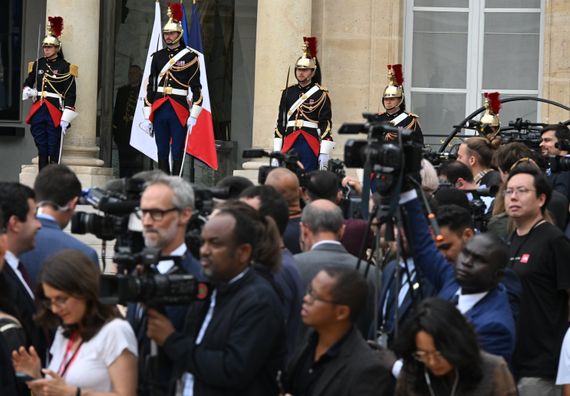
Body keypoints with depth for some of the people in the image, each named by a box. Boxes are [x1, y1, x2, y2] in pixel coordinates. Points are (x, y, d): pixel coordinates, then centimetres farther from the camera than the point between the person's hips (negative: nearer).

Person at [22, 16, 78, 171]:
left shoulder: (65, 67, -3)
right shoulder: (37, 64, 11)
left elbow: (70, 94, -6)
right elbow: (28, 83, 24)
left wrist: (65, 119, -12)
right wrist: (28, 91, -2)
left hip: (55, 113, -5)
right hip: (38, 111, 5)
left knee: (54, 152, -5)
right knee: (42, 150, 8)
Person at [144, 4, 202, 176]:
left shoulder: (190, 57, -1)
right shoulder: (158, 56, 11)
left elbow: (196, 88, -2)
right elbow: (150, 86, 13)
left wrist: (193, 115, -8)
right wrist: (148, 115, 9)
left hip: (179, 111, -4)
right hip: (159, 110, 4)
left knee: (177, 153, -3)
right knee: (162, 153, 6)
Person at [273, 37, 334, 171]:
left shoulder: (320, 94, 1)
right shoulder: (288, 92, 13)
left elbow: (326, 124, -3)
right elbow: (281, 121, 14)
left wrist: (324, 153, -10)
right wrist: (277, 151, 8)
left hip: (311, 145, -4)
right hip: (289, 145, 4)